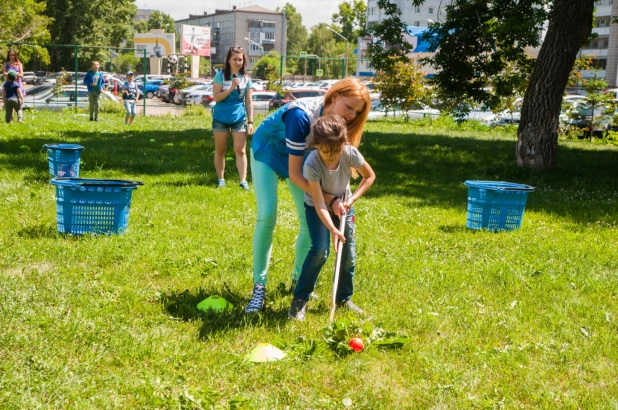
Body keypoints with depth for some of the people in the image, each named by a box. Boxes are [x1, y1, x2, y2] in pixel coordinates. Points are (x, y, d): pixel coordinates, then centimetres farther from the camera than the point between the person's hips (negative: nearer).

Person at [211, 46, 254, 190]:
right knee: (220, 150, 9)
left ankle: (243, 181, -5)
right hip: (221, 118, -1)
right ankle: (220, 179, 19)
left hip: (239, 119, 1)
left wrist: (250, 121, -2)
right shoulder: (221, 76, -6)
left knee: (240, 151, -2)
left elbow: (249, 102, 3)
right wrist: (231, 88, -22)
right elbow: (216, 97, -11)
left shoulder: (246, 79, 1)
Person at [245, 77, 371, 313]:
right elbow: (294, 174, -34)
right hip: (267, 150, -6)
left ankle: (298, 279, 16)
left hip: (299, 154, 6)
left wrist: (343, 200, -26)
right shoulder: (302, 116, -39)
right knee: (267, 217, -18)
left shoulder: (337, 121, -20)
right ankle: (259, 286, -9)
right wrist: (329, 199, -37)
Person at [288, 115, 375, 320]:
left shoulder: (351, 154, -26)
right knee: (320, 251, -20)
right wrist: (332, 229, -43)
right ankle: (300, 299, -7)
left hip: (343, 205, 3)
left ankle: (344, 298, 21)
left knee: (348, 254, 0)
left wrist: (352, 199, -16)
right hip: (317, 208, -3)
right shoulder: (312, 164, -34)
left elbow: (370, 176, -7)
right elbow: (319, 203, -33)